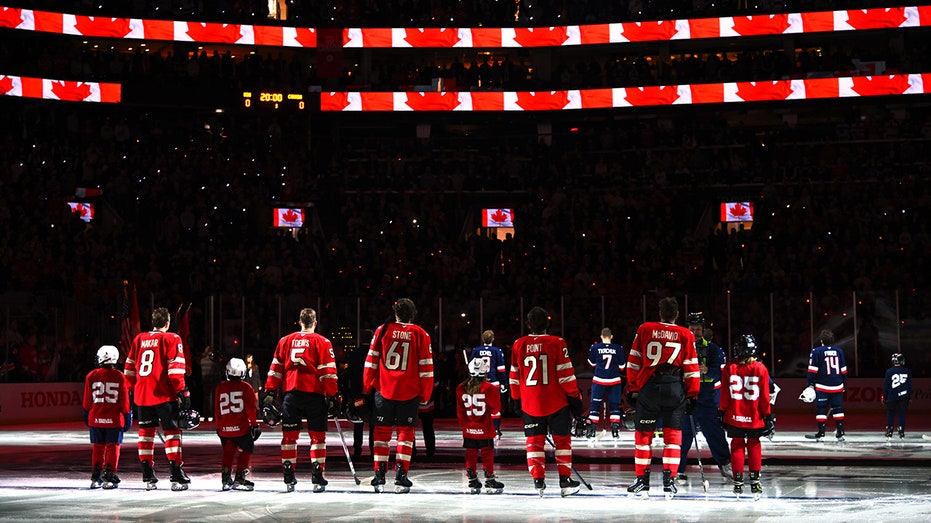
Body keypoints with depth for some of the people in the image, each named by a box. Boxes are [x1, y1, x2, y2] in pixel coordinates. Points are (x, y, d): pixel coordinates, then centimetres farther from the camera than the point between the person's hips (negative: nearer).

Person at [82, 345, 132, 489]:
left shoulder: (91, 376, 0)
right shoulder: (119, 377, -6)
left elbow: (87, 401, 6)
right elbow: (124, 401, -3)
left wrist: (86, 415, 19)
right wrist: (127, 417, 7)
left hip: (96, 419, 2)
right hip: (114, 419, -2)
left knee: (97, 447, 12)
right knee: (113, 447, 5)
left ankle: (96, 477, 12)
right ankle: (109, 476, 0)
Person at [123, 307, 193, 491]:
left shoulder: (138, 339, 13)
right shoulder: (171, 339, -2)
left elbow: (129, 368, 16)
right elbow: (175, 368, -11)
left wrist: (131, 390, 25)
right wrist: (182, 392, -10)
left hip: (142, 394, 5)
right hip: (164, 394, -5)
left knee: (146, 432, 11)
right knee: (172, 431, -1)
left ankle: (148, 476, 12)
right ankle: (176, 475, -7)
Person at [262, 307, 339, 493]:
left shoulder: (285, 341, 11)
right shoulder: (322, 342, 0)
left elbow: (275, 369, 10)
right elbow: (328, 372, -5)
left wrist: (270, 392, 13)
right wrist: (332, 395, -3)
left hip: (291, 394, 3)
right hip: (314, 394, -3)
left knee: (289, 436, 9)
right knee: (317, 436, 3)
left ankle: (289, 479, 8)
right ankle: (318, 479, -3)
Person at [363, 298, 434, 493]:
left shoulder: (383, 330, 3)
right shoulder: (420, 334, 1)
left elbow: (371, 361, 3)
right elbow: (425, 367, 1)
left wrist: (367, 387, 12)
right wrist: (425, 393, 8)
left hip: (384, 389, 1)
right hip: (409, 392, -1)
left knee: (382, 432, 8)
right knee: (405, 433, 5)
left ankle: (379, 477, 5)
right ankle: (401, 477, -4)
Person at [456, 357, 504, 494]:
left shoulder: (461, 388, 0)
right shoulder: (489, 388, -13)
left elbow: (460, 410, 8)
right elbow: (496, 408, -5)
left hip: (469, 429, 4)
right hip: (485, 429, -3)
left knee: (471, 454, 9)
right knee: (487, 453, 3)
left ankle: (472, 481, 12)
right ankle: (490, 480, 5)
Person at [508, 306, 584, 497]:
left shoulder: (519, 345, 3)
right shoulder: (557, 343, -8)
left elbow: (514, 376, 9)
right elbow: (565, 374, -9)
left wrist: (517, 400, 19)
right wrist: (575, 397, -1)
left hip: (530, 403, 2)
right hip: (557, 402, -2)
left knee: (535, 441, 9)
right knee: (562, 439, 8)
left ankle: (538, 480, 0)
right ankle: (565, 480, 4)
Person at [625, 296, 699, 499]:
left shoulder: (644, 330, 6)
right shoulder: (686, 335, 5)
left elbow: (633, 362, 6)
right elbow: (691, 368, 4)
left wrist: (633, 389, 11)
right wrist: (692, 395, 10)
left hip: (648, 387, 0)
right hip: (675, 389, 0)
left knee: (643, 434, 7)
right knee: (673, 435, 7)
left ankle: (642, 482, 8)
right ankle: (669, 481, 0)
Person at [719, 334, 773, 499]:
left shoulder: (729, 368, -5)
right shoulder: (760, 369, -6)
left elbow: (725, 394, -2)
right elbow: (765, 396, -3)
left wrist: (722, 412, 9)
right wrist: (768, 416, 6)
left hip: (734, 417, 0)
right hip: (754, 417, 0)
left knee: (737, 445, 10)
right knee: (754, 445, 12)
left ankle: (738, 481, 9)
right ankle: (755, 481, 9)